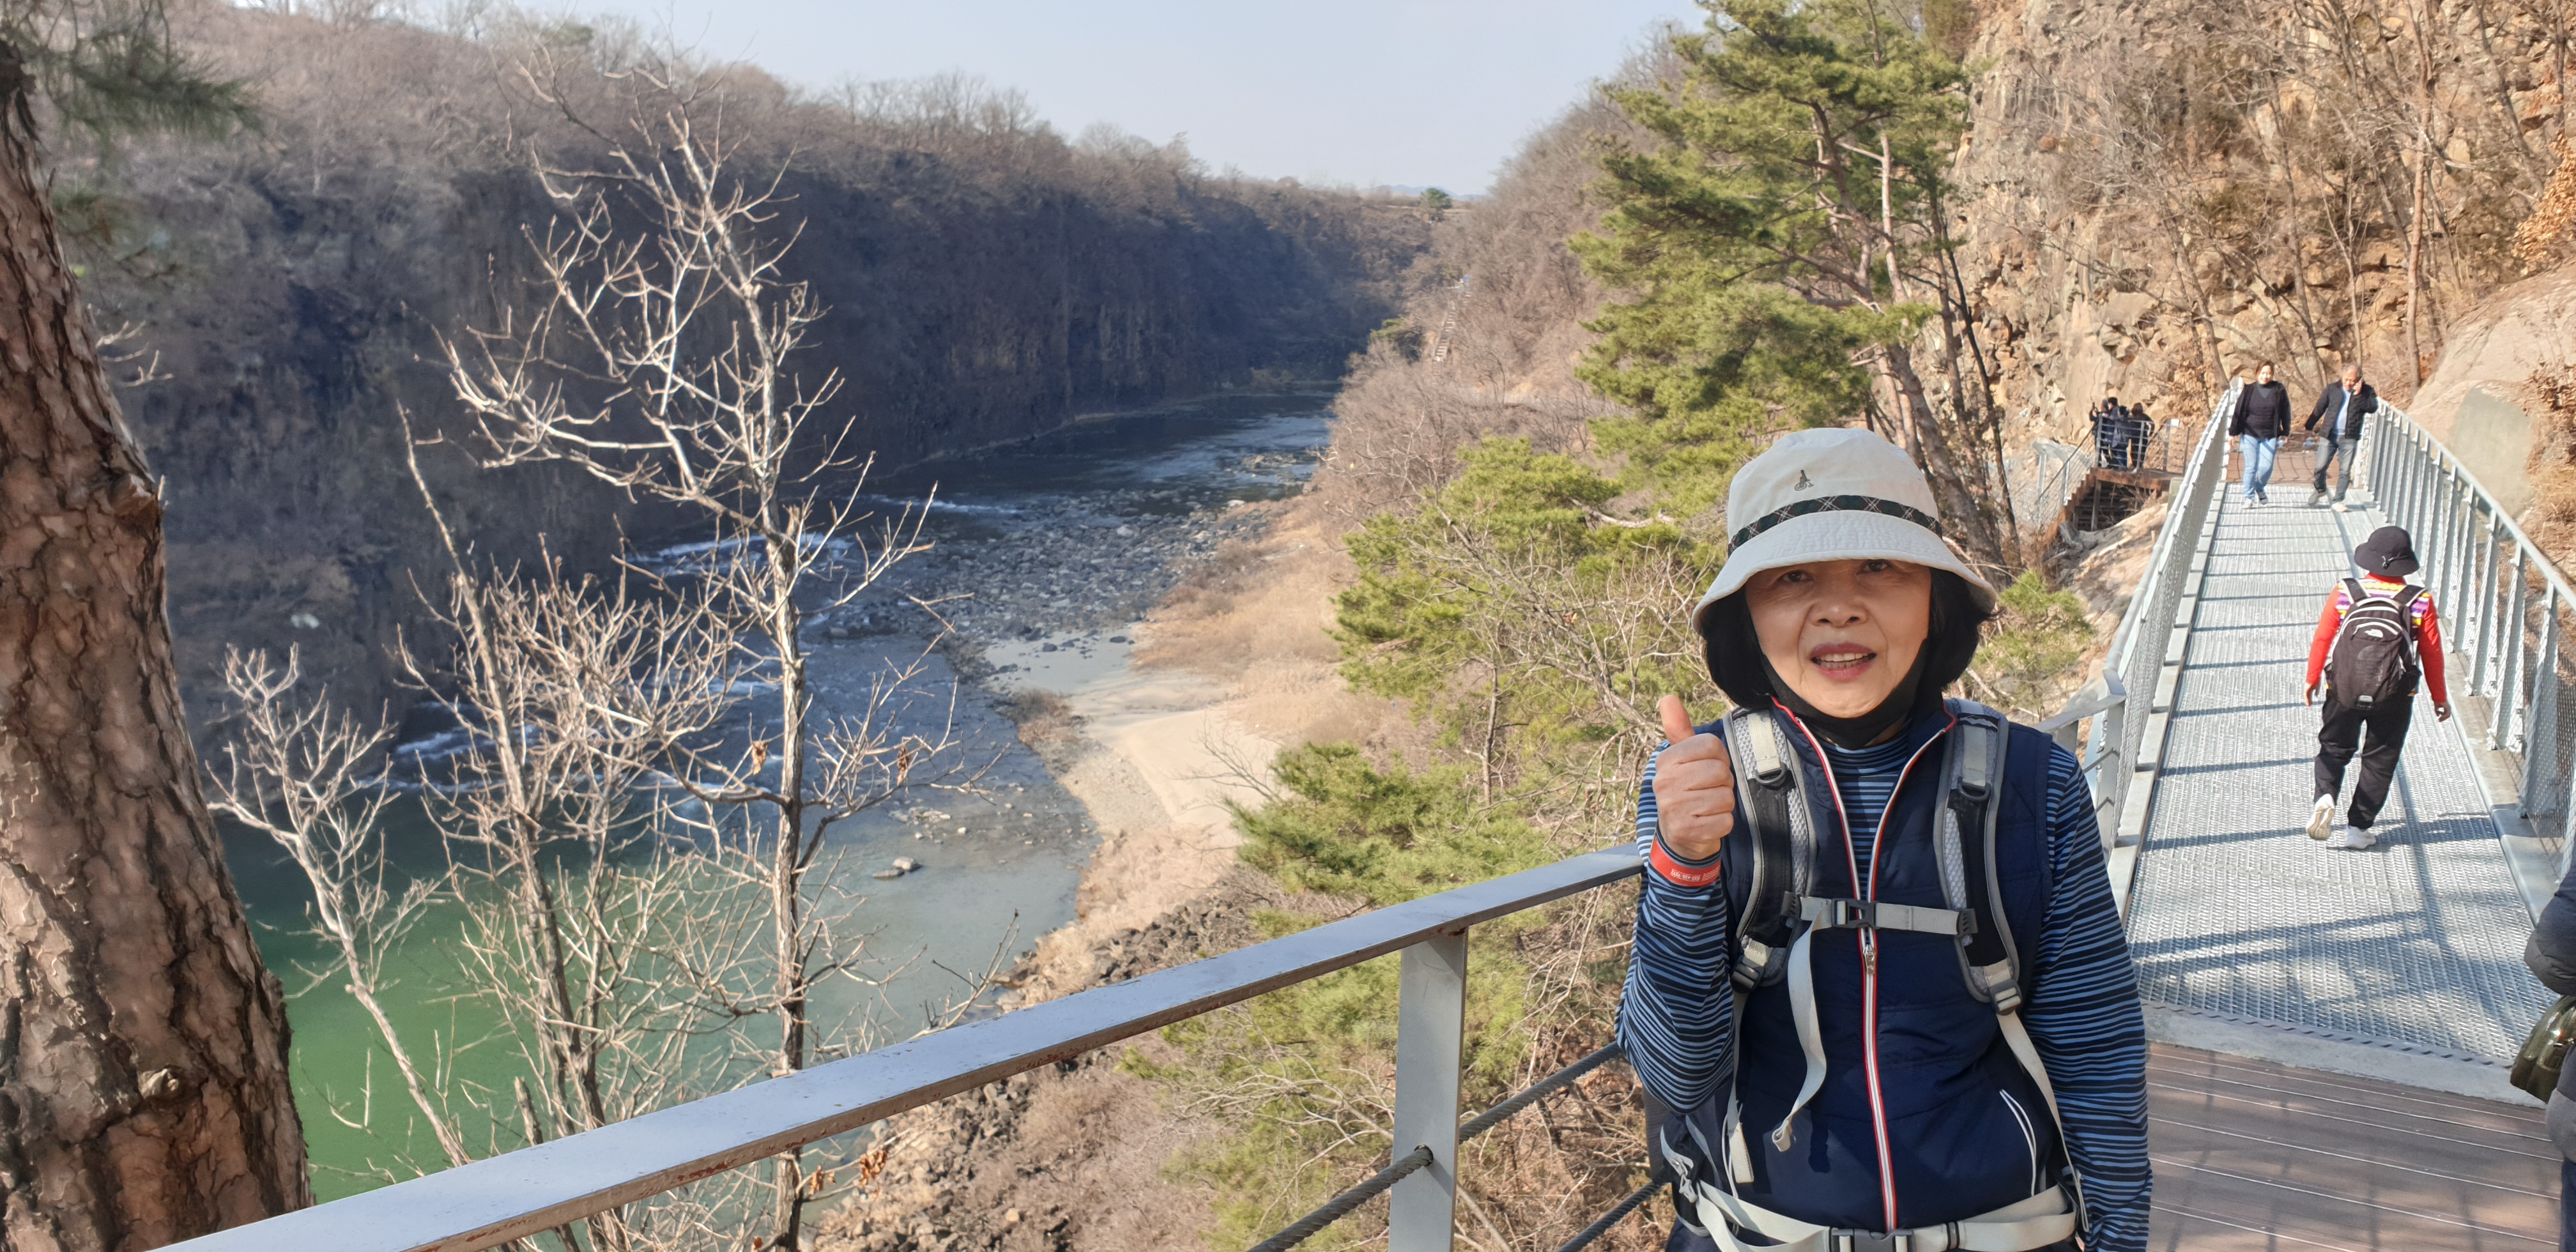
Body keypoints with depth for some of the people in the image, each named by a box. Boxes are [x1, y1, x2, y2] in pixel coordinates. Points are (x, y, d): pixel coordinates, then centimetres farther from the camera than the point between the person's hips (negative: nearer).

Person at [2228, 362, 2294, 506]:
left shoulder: (2279, 391, 0)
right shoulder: (2249, 390, 0)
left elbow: (2285, 413, 6)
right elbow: (2239, 412, 2)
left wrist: (2285, 434, 5)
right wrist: (2233, 432, -1)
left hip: (2270, 436, 0)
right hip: (2250, 435, 0)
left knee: (2266, 467, -5)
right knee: (2251, 467, -1)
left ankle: (2260, 489, 23)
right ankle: (2249, 496, 11)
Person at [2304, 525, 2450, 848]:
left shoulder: (2344, 594, -8)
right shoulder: (2420, 602, -7)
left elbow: (2322, 638, -2)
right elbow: (2432, 654, -1)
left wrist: (2312, 678, 14)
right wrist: (2440, 698, 11)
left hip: (2344, 690, 0)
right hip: (2394, 699, 0)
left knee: (2334, 748, 17)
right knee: (2380, 760, 12)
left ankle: (2325, 795, -10)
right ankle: (2357, 828, 12)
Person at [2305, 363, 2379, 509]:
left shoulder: (2366, 391, 2)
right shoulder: (2332, 388, 4)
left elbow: (2373, 408, -12)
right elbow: (2319, 409, 5)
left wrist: (2359, 395, -20)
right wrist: (2309, 427, -1)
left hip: (2350, 438, -1)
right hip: (2330, 435, 1)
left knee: (2345, 471, 1)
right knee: (2320, 467, -1)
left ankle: (2338, 500, 10)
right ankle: (2320, 490, 26)